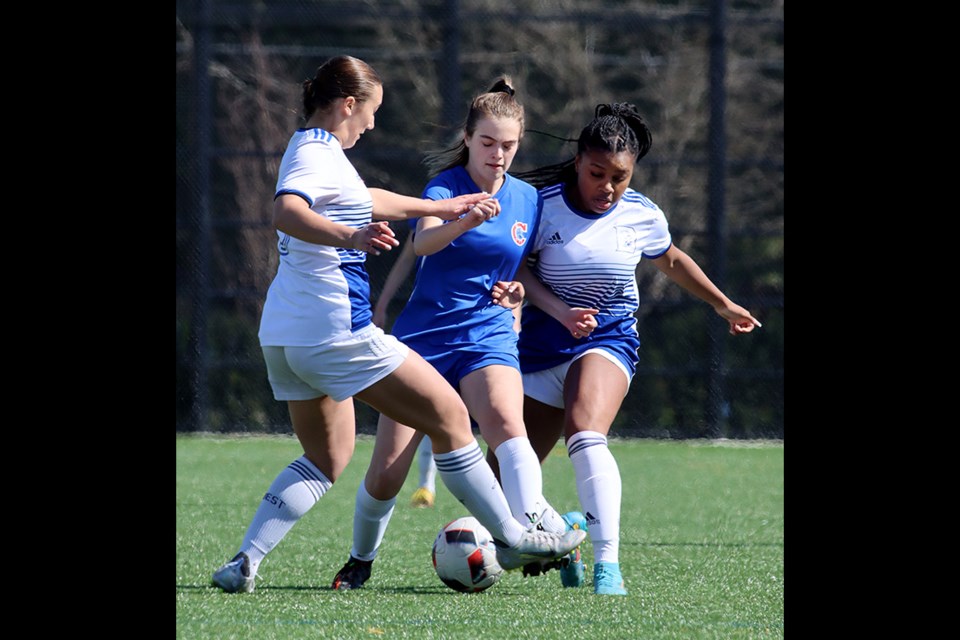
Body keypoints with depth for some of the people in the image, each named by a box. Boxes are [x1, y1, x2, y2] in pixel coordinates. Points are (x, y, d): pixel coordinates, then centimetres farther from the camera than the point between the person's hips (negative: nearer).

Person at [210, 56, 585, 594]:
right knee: (450, 416, -1)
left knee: (327, 458, 18)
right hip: (335, 329, -10)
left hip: (286, 337, 10)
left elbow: (367, 201, 32)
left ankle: (245, 562, 5)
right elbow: (286, 212, -33)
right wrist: (350, 237, -49)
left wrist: (443, 208, 38)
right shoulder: (317, 153, -13)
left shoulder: (314, 150, 18)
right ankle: (511, 539, 5)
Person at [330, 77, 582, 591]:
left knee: (505, 422, -32)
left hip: (488, 336, 2)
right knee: (386, 473, -2)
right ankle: (360, 560, 25)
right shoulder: (446, 186, -8)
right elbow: (423, 240, -30)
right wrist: (465, 222, -51)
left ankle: (536, 527, -49)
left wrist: (517, 291, -3)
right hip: (424, 334, -2)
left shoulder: (527, 199, 6)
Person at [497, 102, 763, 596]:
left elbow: (672, 261, 20)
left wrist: (724, 305, 32)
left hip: (608, 339, -1)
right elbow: (517, 268, -4)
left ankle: (608, 565, -36)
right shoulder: (544, 203, -9)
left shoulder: (644, 216, -1)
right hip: (542, 343, 1)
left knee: (585, 434, -32)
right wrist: (560, 311, -20)